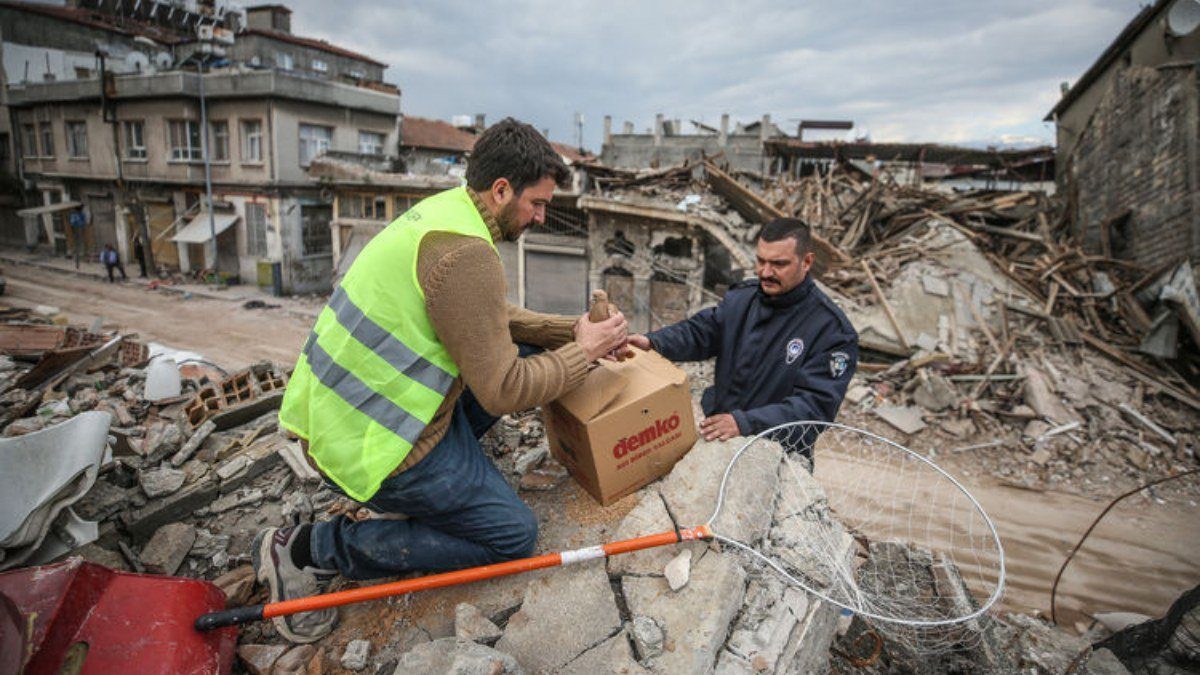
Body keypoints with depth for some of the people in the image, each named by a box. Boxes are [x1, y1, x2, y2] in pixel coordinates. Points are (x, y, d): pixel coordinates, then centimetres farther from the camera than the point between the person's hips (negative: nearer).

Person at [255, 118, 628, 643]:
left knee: (522, 352, 12)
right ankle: (312, 549, 3)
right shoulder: (466, 253, -25)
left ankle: (437, 477, 16)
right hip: (368, 444, -10)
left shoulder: (441, 211, 7)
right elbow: (503, 392, -22)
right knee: (514, 536, 0)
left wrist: (575, 330, 7)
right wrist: (583, 350, -9)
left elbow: (495, 320, 16)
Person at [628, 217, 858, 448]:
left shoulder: (833, 329, -15)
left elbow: (816, 404, -21)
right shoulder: (742, 296, 4)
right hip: (715, 426, 5)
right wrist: (652, 342, -19)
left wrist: (745, 423, -32)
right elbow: (701, 331, 2)